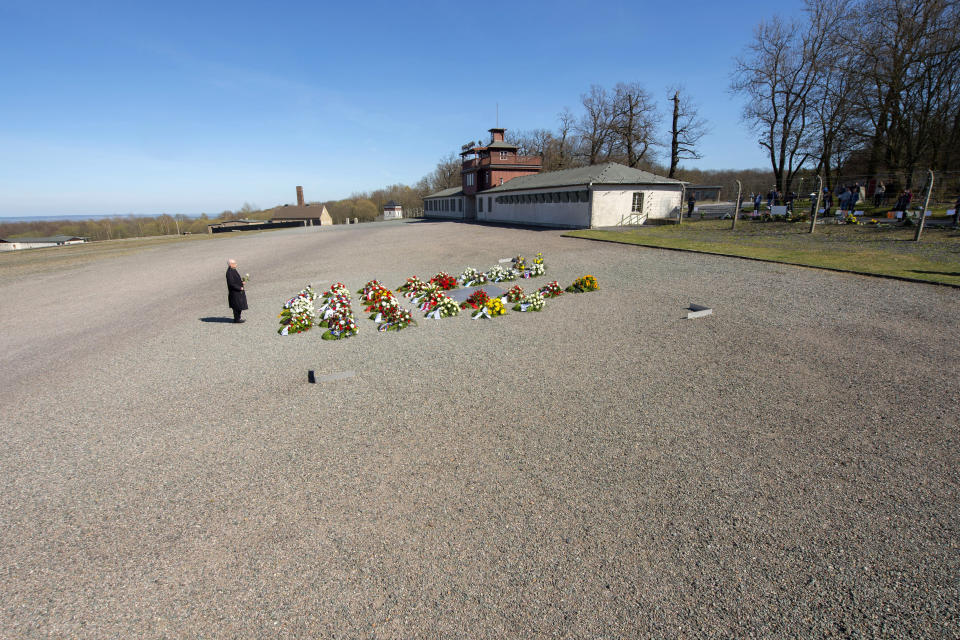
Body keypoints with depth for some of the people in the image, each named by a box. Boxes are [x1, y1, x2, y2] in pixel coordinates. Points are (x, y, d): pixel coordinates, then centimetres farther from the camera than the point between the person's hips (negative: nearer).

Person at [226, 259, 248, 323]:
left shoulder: (233, 270, 9)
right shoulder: (229, 272, -21)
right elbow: (231, 283, -24)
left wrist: (241, 281, 3)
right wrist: (239, 288, -20)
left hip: (239, 291, 10)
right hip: (235, 292, -10)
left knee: (239, 305, 15)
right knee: (237, 305, -2)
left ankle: (238, 318, 25)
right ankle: (237, 319, 8)